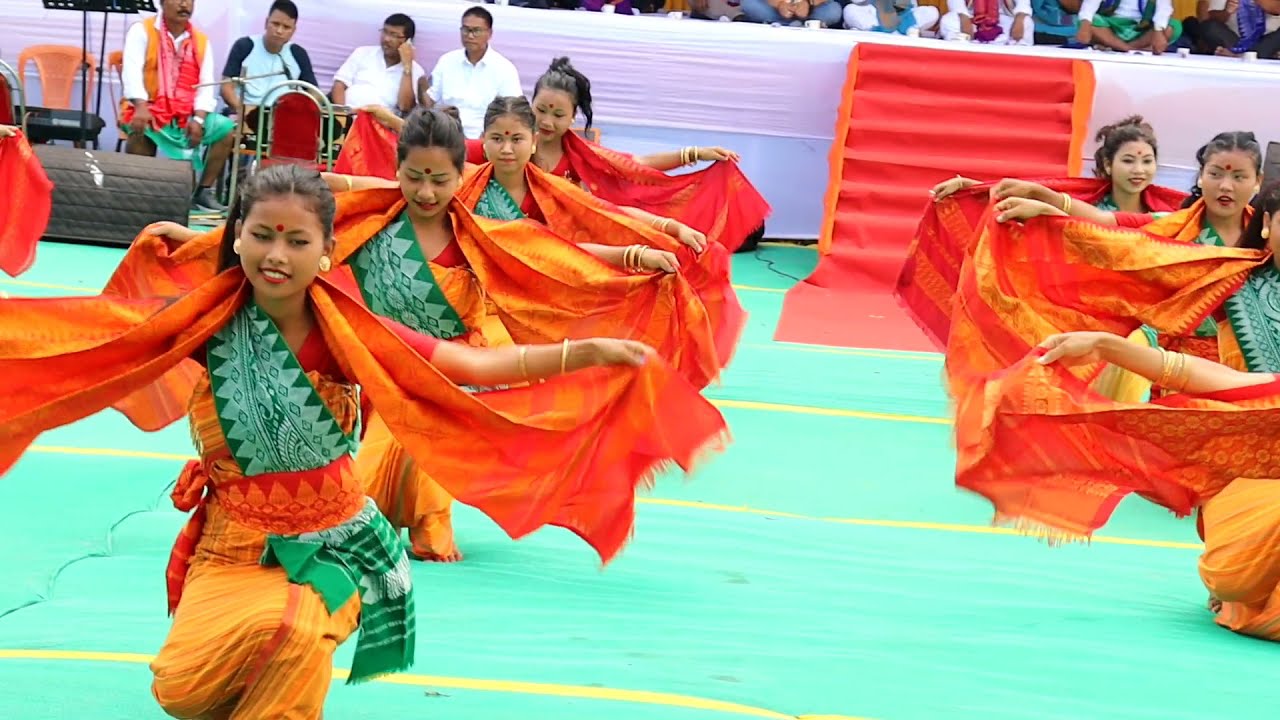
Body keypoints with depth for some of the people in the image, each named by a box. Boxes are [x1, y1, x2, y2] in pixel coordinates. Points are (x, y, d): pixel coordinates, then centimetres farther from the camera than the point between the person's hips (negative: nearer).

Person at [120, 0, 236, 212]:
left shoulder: (202, 41, 10)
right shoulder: (141, 30, -2)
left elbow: (206, 84, 2)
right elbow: (132, 70, -16)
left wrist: (198, 119, -15)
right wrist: (141, 107, -33)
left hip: (186, 115, 4)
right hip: (148, 110, -4)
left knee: (226, 128, -14)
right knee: (141, 128, -37)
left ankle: (203, 191, -4)